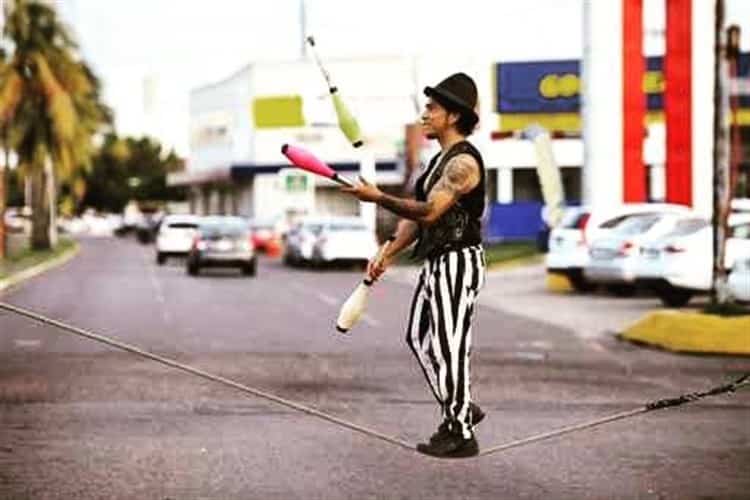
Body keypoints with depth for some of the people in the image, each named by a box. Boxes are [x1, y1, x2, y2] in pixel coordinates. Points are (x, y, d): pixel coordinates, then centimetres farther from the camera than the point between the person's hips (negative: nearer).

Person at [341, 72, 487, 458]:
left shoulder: (463, 162, -17)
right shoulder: (441, 159, 16)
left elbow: (429, 211, -26)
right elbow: (418, 215, 18)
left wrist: (379, 198, -23)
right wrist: (388, 253, 10)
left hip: (458, 262, -10)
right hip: (436, 263, 10)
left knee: (448, 345, -7)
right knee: (419, 337, 15)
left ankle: (460, 435, -1)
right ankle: (460, 410, 26)